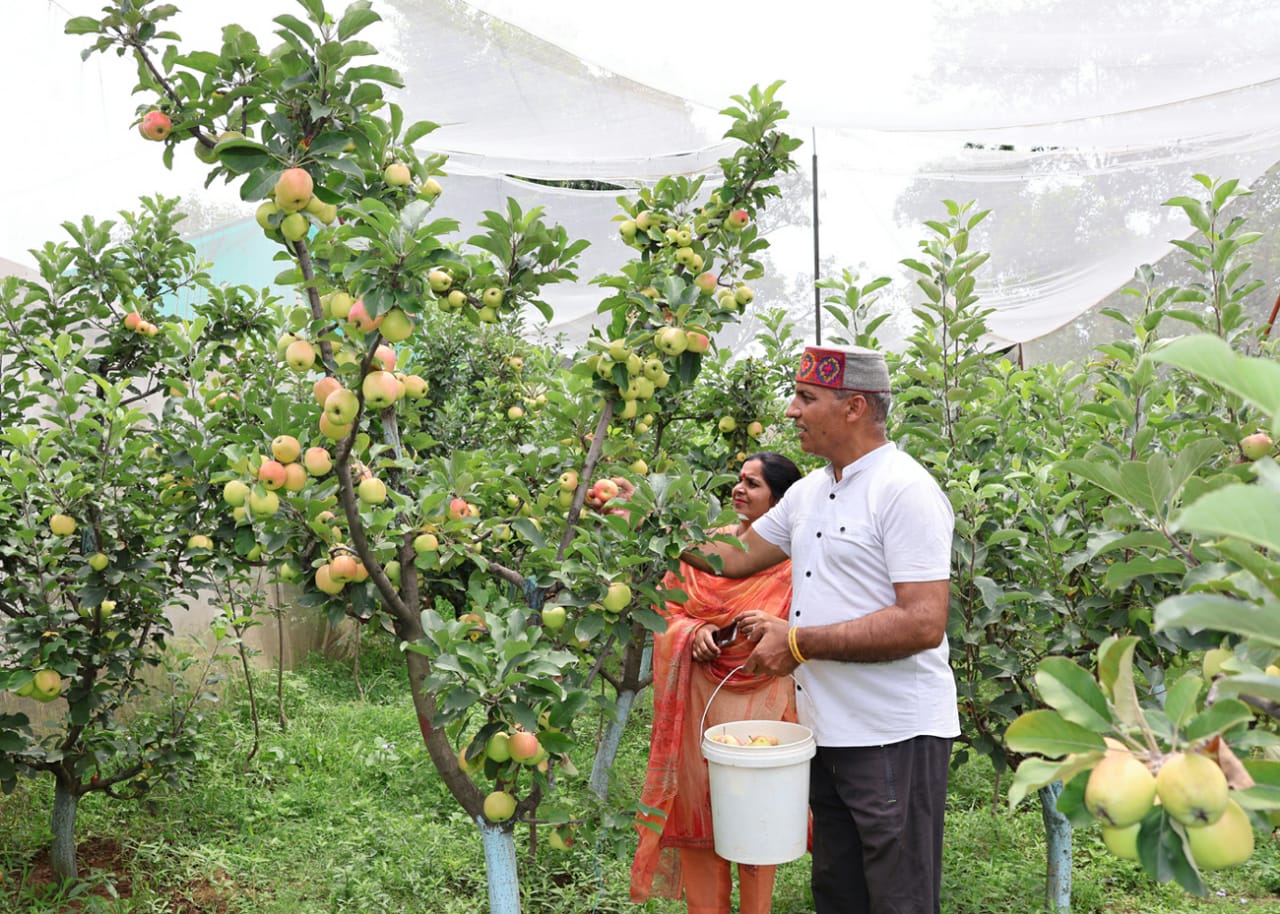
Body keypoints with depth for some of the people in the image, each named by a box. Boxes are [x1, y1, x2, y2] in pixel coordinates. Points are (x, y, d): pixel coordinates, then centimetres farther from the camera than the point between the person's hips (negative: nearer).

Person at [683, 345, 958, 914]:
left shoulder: (905, 491, -17)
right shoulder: (810, 491, 10)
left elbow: (924, 624, -24)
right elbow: (736, 557, 19)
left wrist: (799, 642, -21)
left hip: (894, 739, -8)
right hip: (828, 734, 8)